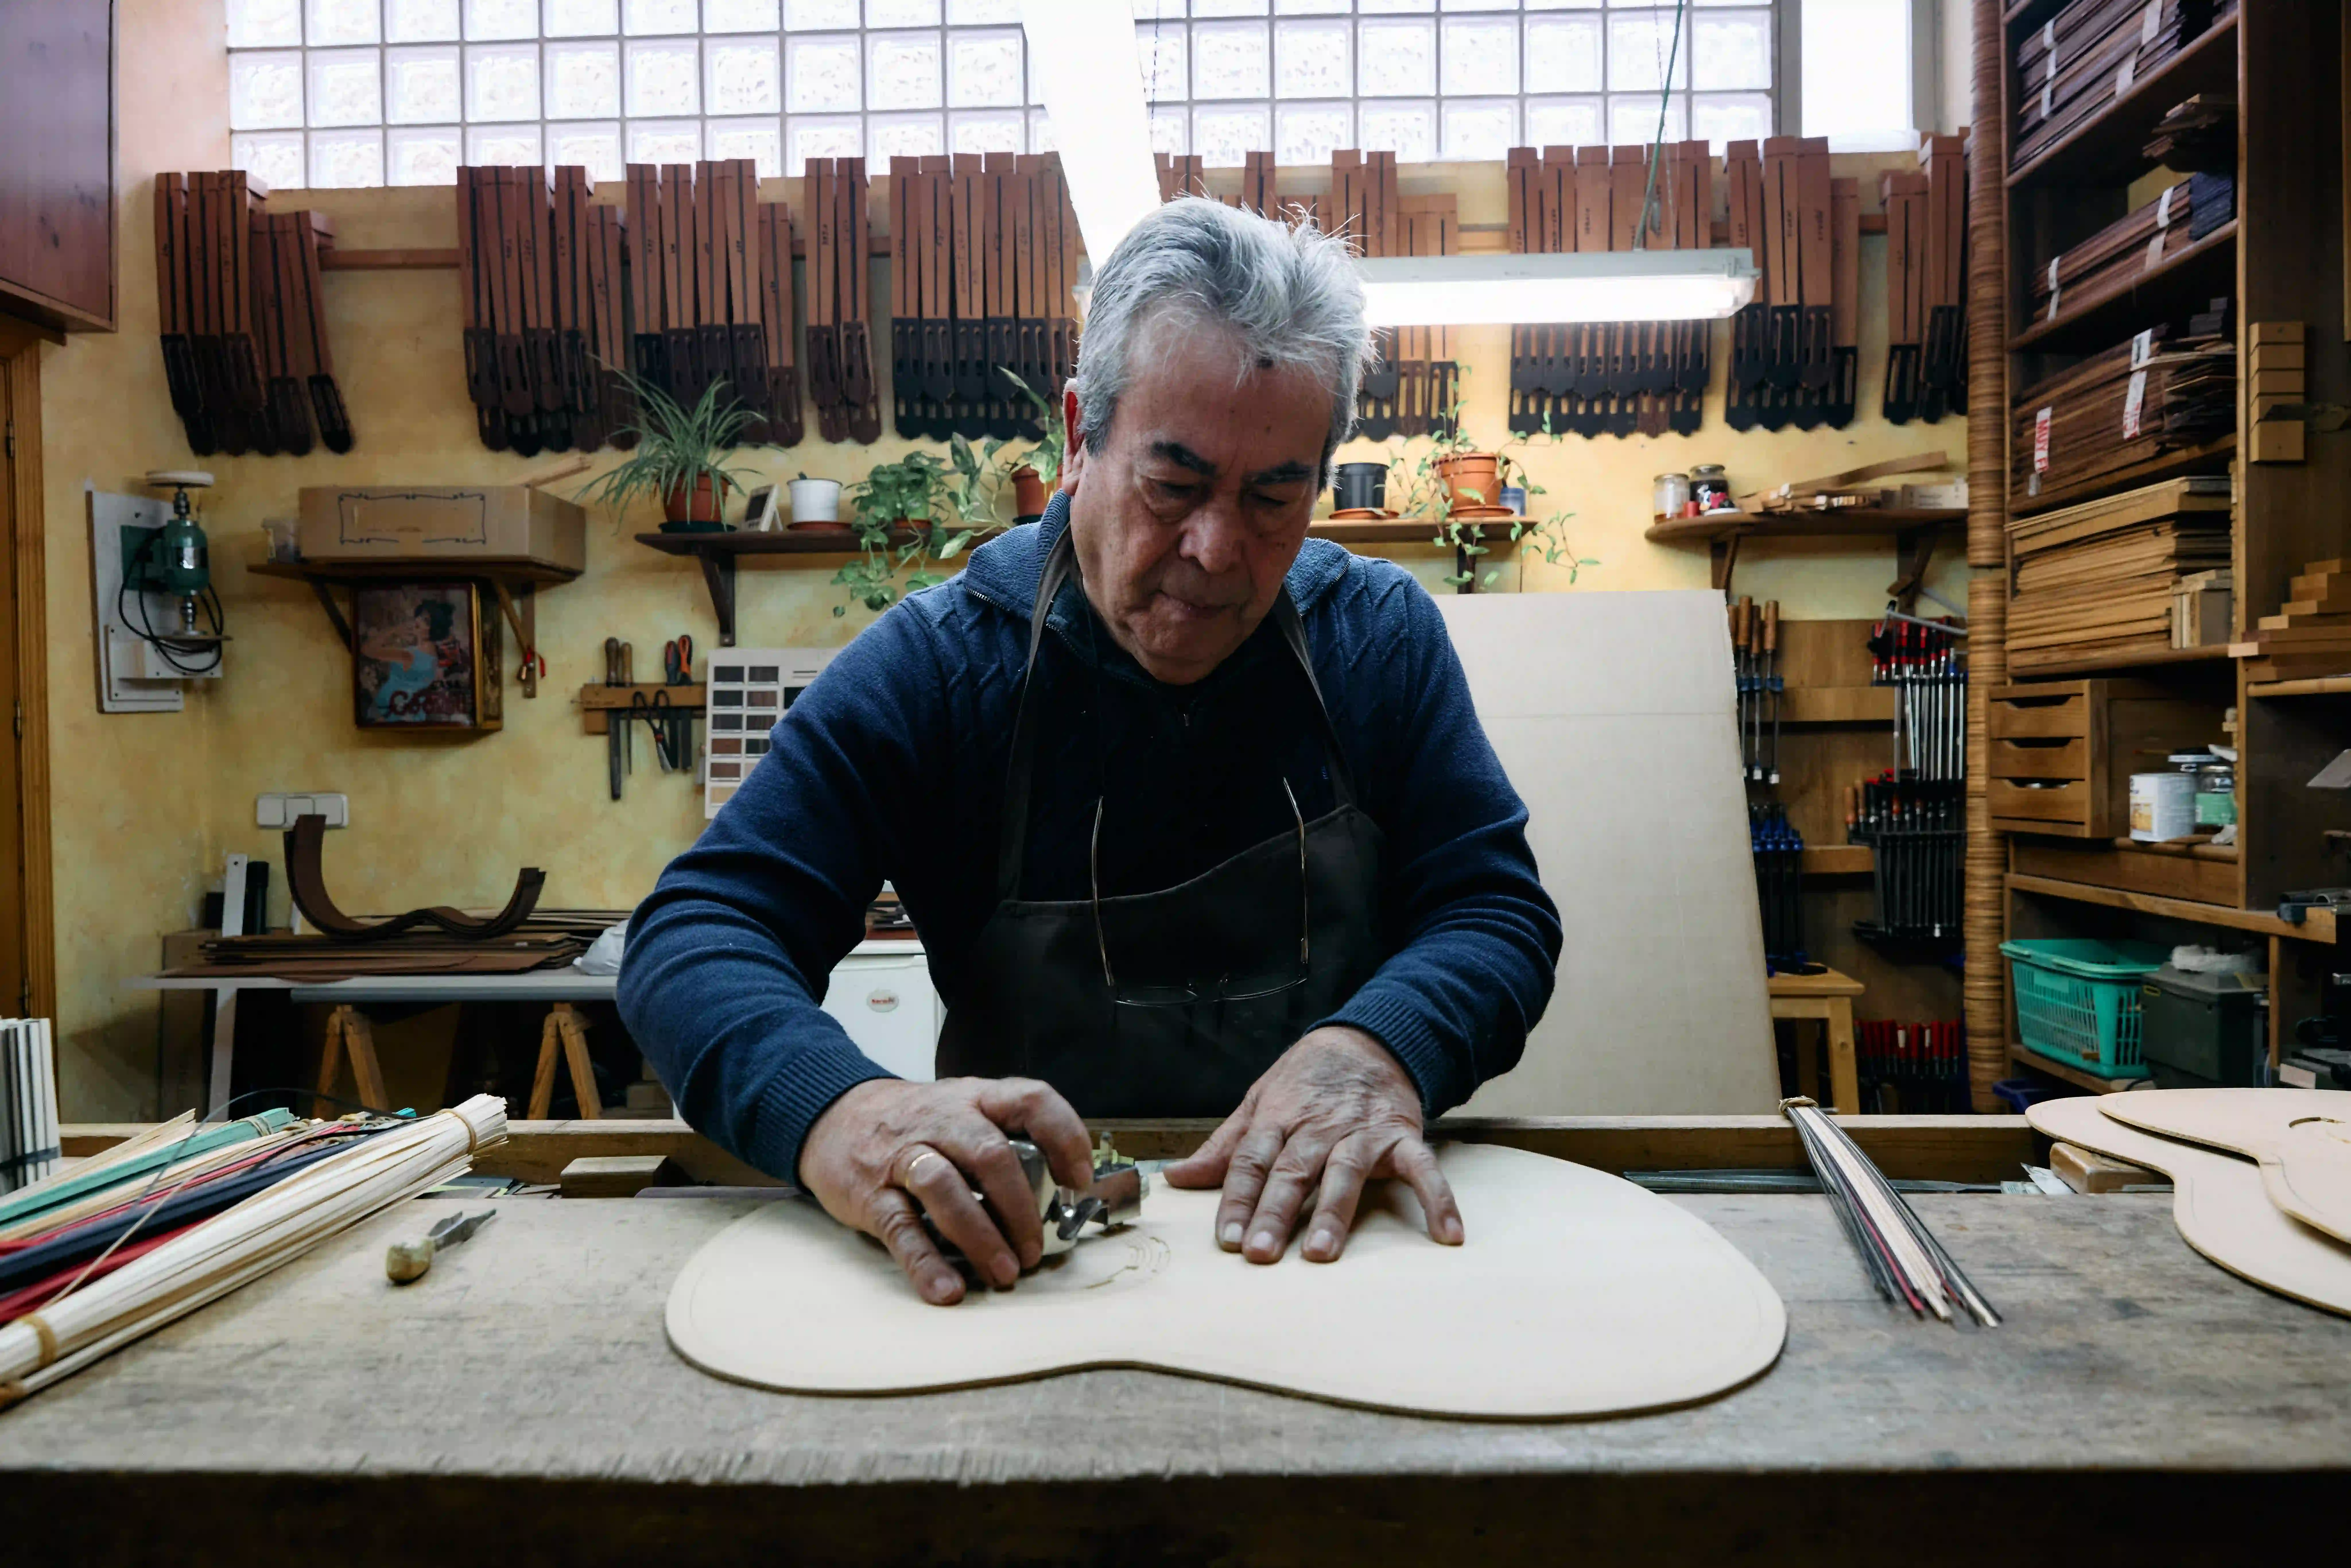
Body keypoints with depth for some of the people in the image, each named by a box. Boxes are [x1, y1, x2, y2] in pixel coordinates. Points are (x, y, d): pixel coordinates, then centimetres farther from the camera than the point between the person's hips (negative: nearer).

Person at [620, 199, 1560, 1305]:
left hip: (1335, 1236, 4)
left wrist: (1376, 1047, -26)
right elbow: (696, 936, -11)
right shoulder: (932, 664, -8)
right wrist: (836, 1109, -33)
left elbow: (1497, 911, -3)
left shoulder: (1379, 634, -1)